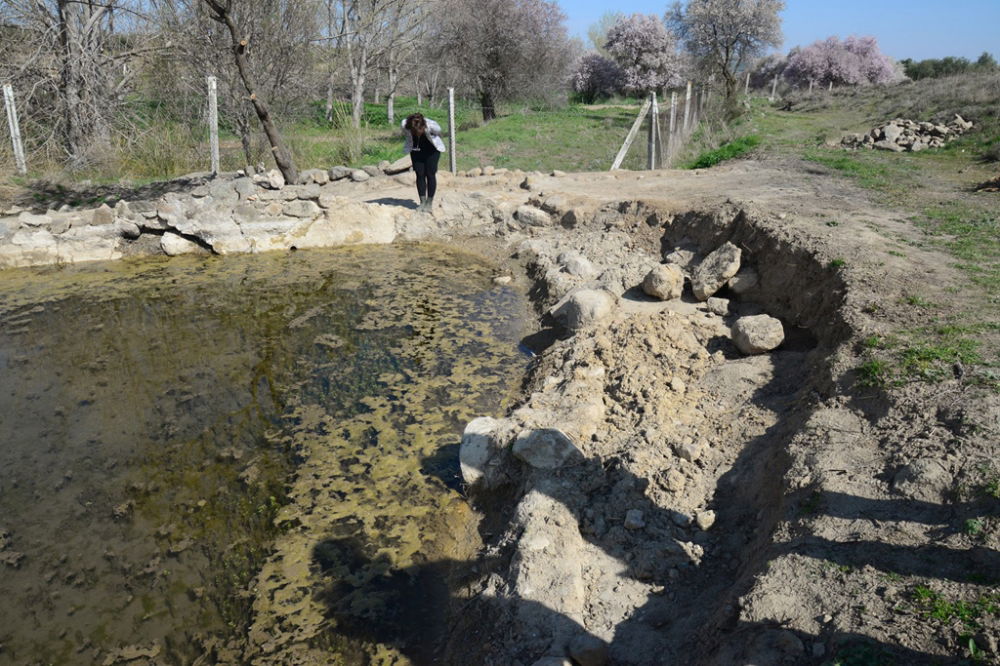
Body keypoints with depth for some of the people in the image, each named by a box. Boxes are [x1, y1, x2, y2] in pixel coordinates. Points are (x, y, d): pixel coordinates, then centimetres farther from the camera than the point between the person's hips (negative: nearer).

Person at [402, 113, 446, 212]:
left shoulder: (431, 126, -34)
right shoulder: (405, 125, -28)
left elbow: (438, 133, -11)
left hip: (432, 149, -2)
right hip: (416, 150, 2)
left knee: (430, 174, -5)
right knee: (420, 174, -2)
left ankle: (429, 203, 2)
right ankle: (422, 202, 3)